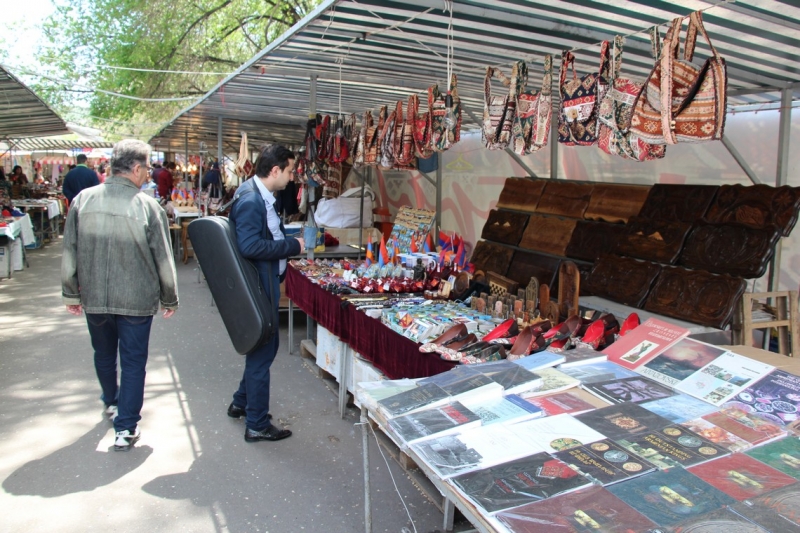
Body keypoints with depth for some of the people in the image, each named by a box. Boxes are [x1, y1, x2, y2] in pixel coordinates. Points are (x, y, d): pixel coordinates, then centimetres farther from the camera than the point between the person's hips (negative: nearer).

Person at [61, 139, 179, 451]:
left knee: (104, 354, 24)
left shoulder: (83, 200, -6)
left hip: (94, 298, 4)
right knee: (133, 362, 9)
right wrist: (170, 299, 5)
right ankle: (125, 429, 13)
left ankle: (111, 403, 47)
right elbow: (163, 260, -8)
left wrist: (71, 294, 12)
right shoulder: (148, 206, -14)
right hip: (136, 300, -3)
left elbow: (69, 254, 0)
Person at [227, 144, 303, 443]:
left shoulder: (262, 197, 11)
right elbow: (249, 246, -31)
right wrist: (293, 246, -23)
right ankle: (257, 426, 14)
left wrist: (289, 242, 3)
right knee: (262, 353, 0)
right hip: (258, 287, -10)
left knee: (263, 348, 22)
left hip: (266, 284, 11)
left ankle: (241, 403, 39)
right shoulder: (250, 200, -22)